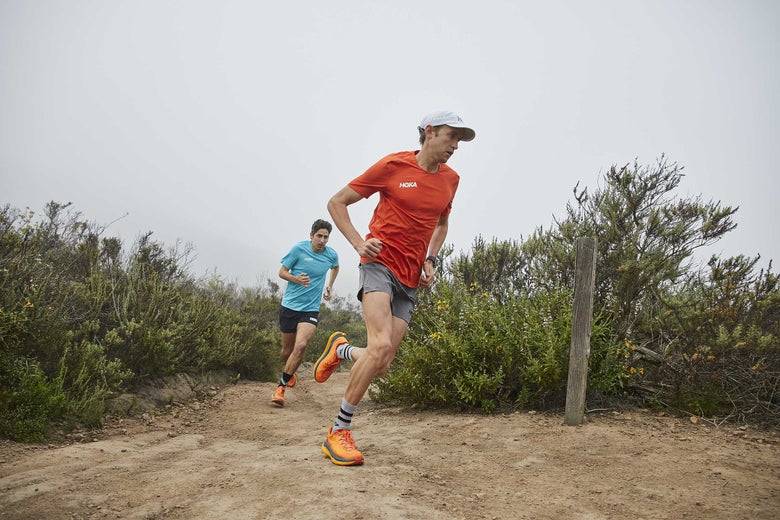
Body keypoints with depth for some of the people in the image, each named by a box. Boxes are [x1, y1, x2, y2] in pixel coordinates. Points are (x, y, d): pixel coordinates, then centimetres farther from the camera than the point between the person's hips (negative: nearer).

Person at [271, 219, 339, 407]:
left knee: (301, 346, -21)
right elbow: (281, 272, -2)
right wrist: (297, 279, -20)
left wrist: (330, 286, 19)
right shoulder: (299, 249, -8)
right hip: (289, 305, 0)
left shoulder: (331, 255, 1)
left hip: (311, 309, 1)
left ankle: (281, 387, -10)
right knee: (287, 350, 9)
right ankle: (289, 373, 43)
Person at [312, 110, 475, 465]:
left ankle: (341, 349, 34)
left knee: (381, 365, -2)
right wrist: (359, 243, -10)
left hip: (410, 280, 5)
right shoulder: (393, 165, -4)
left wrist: (430, 260, 13)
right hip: (380, 264, -5)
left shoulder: (450, 179, 11)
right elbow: (336, 202, 2)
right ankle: (338, 432, -8)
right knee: (381, 346, -24)